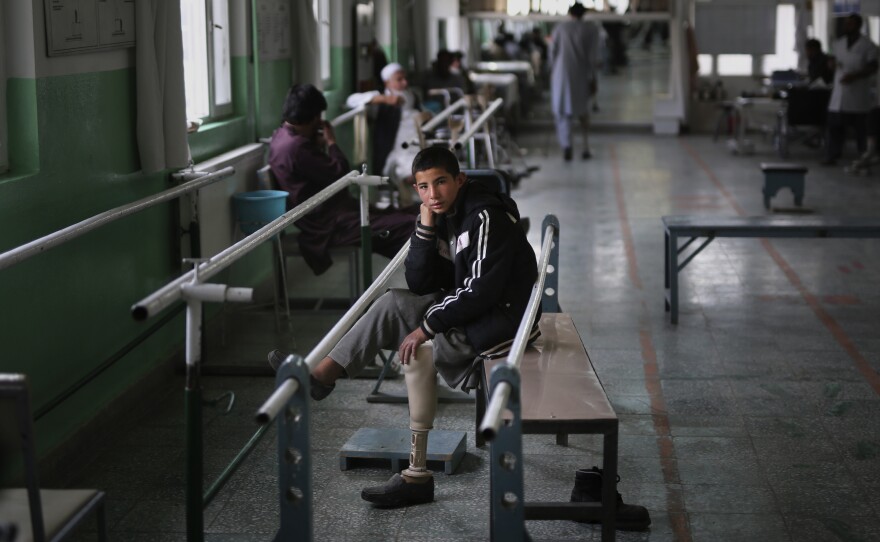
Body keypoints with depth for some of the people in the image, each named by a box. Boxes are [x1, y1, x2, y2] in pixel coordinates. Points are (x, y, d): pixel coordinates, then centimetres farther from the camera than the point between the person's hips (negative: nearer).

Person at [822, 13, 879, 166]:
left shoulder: (867, 46, -5)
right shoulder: (838, 44, 13)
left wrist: (854, 76, -21)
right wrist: (833, 64, -3)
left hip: (858, 95, -5)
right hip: (839, 93, 5)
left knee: (861, 128, 1)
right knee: (835, 125, 1)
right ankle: (831, 156, 5)